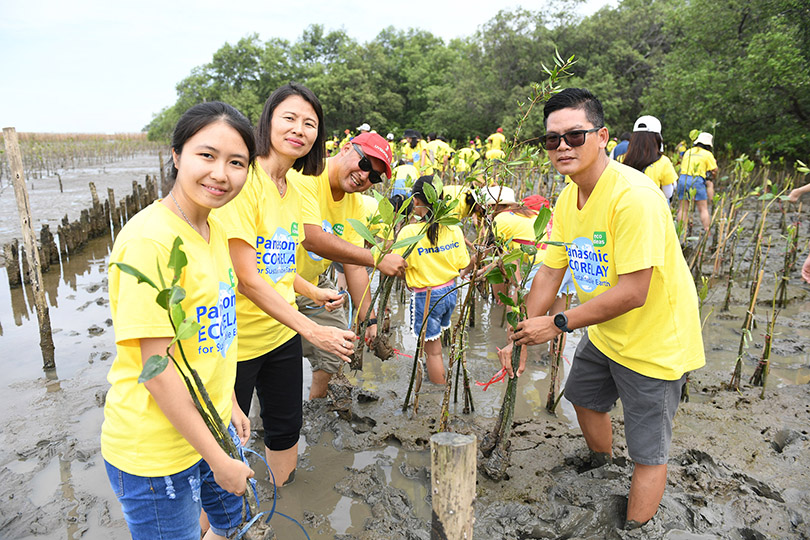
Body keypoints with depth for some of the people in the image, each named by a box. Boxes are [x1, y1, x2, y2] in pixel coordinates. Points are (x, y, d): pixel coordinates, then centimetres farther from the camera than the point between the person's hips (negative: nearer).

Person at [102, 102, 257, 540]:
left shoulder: (213, 229, 2)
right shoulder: (149, 239, -25)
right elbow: (157, 368, -24)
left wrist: (229, 403, 14)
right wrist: (219, 460, -17)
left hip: (209, 424, 8)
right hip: (155, 452, -8)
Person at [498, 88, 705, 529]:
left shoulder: (633, 195, -30)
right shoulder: (567, 199, -3)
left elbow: (632, 293, -32)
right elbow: (550, 270, 0)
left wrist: (557, 324, -25)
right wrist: (522, 336, -4)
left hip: (655, 342, -9)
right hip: (603, 334, 9)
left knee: (648, 454, 2)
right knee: (585, 398, 29)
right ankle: (603, 472, 58)